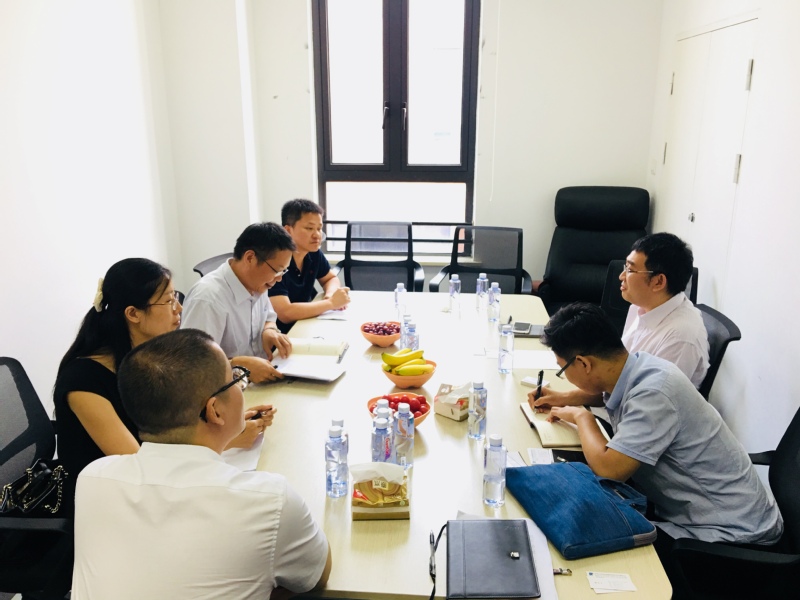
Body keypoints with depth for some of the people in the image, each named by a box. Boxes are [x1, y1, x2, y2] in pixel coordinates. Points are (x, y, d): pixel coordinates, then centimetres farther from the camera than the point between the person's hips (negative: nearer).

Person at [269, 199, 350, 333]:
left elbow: (331, 279, 15)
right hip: (279, 334, -7)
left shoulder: (314, 252, -4)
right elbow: (285, 313, -31)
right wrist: (331, 303, -24)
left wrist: (331, 294, -8)